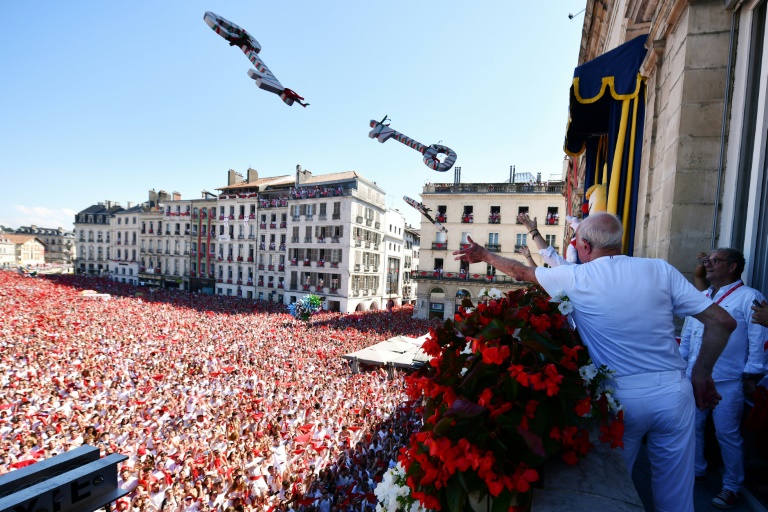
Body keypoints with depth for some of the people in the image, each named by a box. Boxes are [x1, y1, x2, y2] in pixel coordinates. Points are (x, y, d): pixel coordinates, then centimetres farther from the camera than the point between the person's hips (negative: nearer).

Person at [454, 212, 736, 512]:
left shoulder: (575, 278, -7)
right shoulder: (660, 269, -2)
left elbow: (521, 272, 7)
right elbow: (722, 321, -1)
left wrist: (485, 255, 22)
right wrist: (701, 375, 7)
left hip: (620, 397, -2)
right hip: (673, 392, 3)